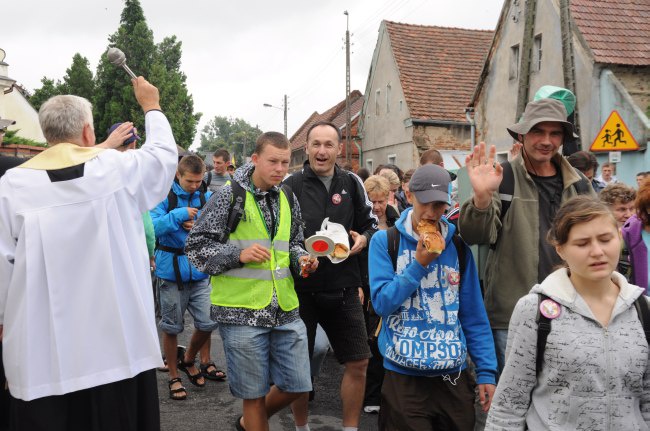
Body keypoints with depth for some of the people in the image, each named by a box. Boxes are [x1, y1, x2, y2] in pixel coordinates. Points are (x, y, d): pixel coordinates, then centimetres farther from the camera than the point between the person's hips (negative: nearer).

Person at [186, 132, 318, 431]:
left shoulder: (288, 199, 10)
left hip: (285, 309, 6)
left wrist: (301, 259, 1)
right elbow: (196, 246, -6)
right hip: (242, 312, -5)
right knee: (254, 393, 5)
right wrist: (239, 255, -20)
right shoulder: (229, 195, -7)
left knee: (296, 385, 11)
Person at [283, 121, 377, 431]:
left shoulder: (352, 184, 3)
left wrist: (363, 239, -9)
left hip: (343, 289, 3)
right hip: (301, 290, -2)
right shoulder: (290, 186, -6)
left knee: (358, 363, 8)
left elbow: (370, 225, 12)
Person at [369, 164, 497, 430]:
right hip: (404, 375, -2)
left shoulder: (457, 246, 2)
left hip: (454, 374, 3)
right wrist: (419, 264, -19)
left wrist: (486, 372, -1)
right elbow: (381, 303, -12)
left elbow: (474, 315, 4)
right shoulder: (385, 241, -4)